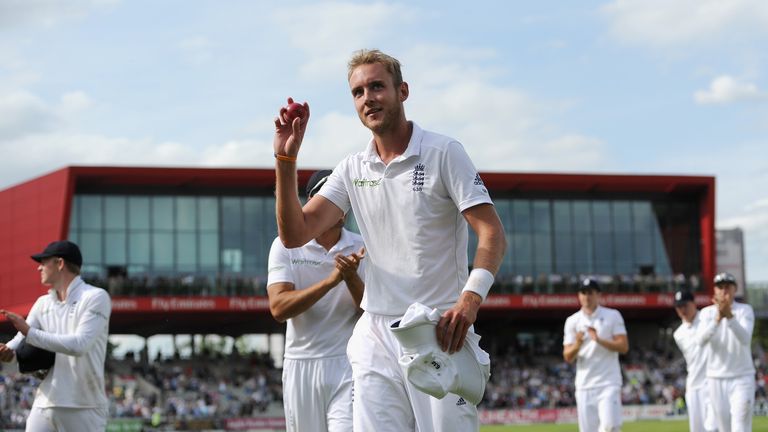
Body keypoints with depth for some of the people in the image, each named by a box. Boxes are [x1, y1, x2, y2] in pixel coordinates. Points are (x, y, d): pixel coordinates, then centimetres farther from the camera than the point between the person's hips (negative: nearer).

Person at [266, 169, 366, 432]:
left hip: (347, 364, 0)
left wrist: (352, 278, -20)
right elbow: (278, 308, -13)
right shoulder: (286, 245, 0)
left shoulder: (361, 249, 5)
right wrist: (330, 281, -23)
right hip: (301, 367, 0)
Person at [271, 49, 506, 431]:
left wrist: (471, 297, -27)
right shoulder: (352, 170, 11)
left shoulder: (444, 153, -2)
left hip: (440, 332, -4)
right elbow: (294, 234, 2)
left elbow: (492, 232, -10)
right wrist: (286, 160, -9)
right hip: (376, 336, 4)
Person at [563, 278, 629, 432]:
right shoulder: (572, 321, 9)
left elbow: (624, 347, -5)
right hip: (584, 385, 3)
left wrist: (599, 340, -19)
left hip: (608, 383, -2)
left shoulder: (613, 316, 3)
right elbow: (568, 357, 3)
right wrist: (577, 344, -18)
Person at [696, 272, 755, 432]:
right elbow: (701, 340, -15)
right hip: (716, 379, 3)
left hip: (742, 378, -3)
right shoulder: (707, 313, 3)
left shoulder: (745, 310, -3)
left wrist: (730, 316, -38)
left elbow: (745, 338, -22)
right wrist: (717, 319, -31)